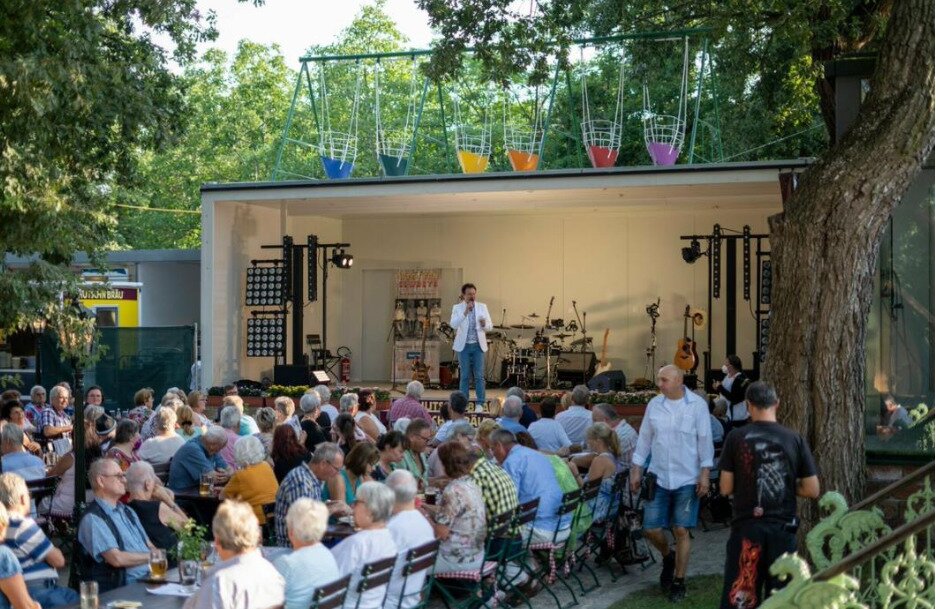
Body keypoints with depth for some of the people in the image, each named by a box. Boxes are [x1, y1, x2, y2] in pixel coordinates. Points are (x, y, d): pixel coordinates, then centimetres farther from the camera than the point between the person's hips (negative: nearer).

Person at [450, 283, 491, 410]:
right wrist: (465, 312, -23)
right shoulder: (457, 308, 1)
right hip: (464, 346, -1)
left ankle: (480, 404, 2)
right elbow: (453, 324, -14)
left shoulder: (482, 307, 5)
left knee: (479, 376, -1)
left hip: (478, 345, 1)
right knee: (464, 376, 3)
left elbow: (489, 327, 1)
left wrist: (484, 324, -22)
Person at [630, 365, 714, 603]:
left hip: (686, 480, -3)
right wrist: (636, 470, 7)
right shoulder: (654, 405, 4)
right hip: (658, 478, 3)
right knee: (651, 529, 3)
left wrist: (704, 474, -10)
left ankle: (679, 581, 15)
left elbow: (705, 441, -5)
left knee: (681, 531, 0)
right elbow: (644, 438, 9)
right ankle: (668, 557, 34)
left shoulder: (697, 405, -6)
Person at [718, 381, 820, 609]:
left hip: (746, 527, -1)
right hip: (783, 528, 1)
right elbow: (812, 490, 0)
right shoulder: (794, 439, -1)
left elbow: (725, 488, -3)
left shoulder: (736, 437, -4)